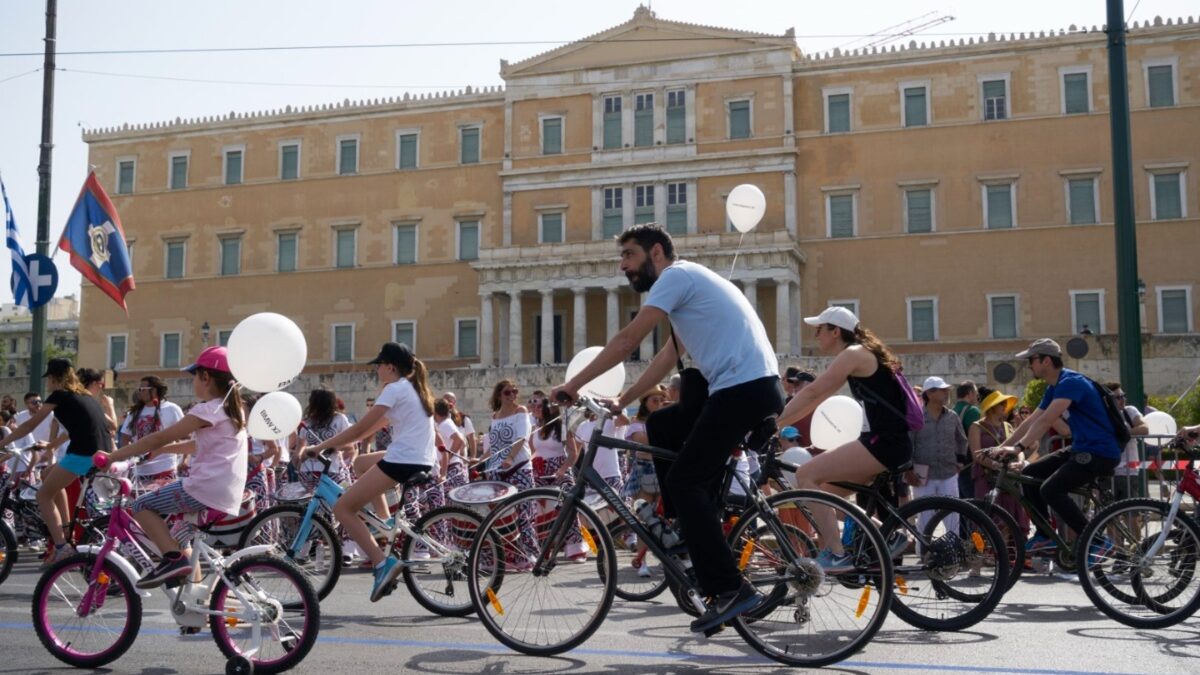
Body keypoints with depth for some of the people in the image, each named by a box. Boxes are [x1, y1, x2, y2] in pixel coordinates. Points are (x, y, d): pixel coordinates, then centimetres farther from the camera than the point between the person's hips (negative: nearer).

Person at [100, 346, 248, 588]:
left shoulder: (207, 410, -11)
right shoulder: (233, 410, 18)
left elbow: (159, 438, -12)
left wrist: (113, 456, -8)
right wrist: (158, 450, 23)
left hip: (205, 490, -9)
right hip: (229, 500, 9)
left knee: (142, 505, 2)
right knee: (178, 538, 29)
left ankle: (173, 559, -11)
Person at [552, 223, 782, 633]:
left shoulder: (677, 275, -5)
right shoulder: (687, 282, 25)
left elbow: (627, 341, -12)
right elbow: (668, 357, 25)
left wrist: (573, 385, -7)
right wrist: (622, 401, 20)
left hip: (746, 388, -10)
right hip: (749, 388, 10)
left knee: (685, 482, -10)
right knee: (661, 427, 19)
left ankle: (730, 590, -11)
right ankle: (693, 530, 18)